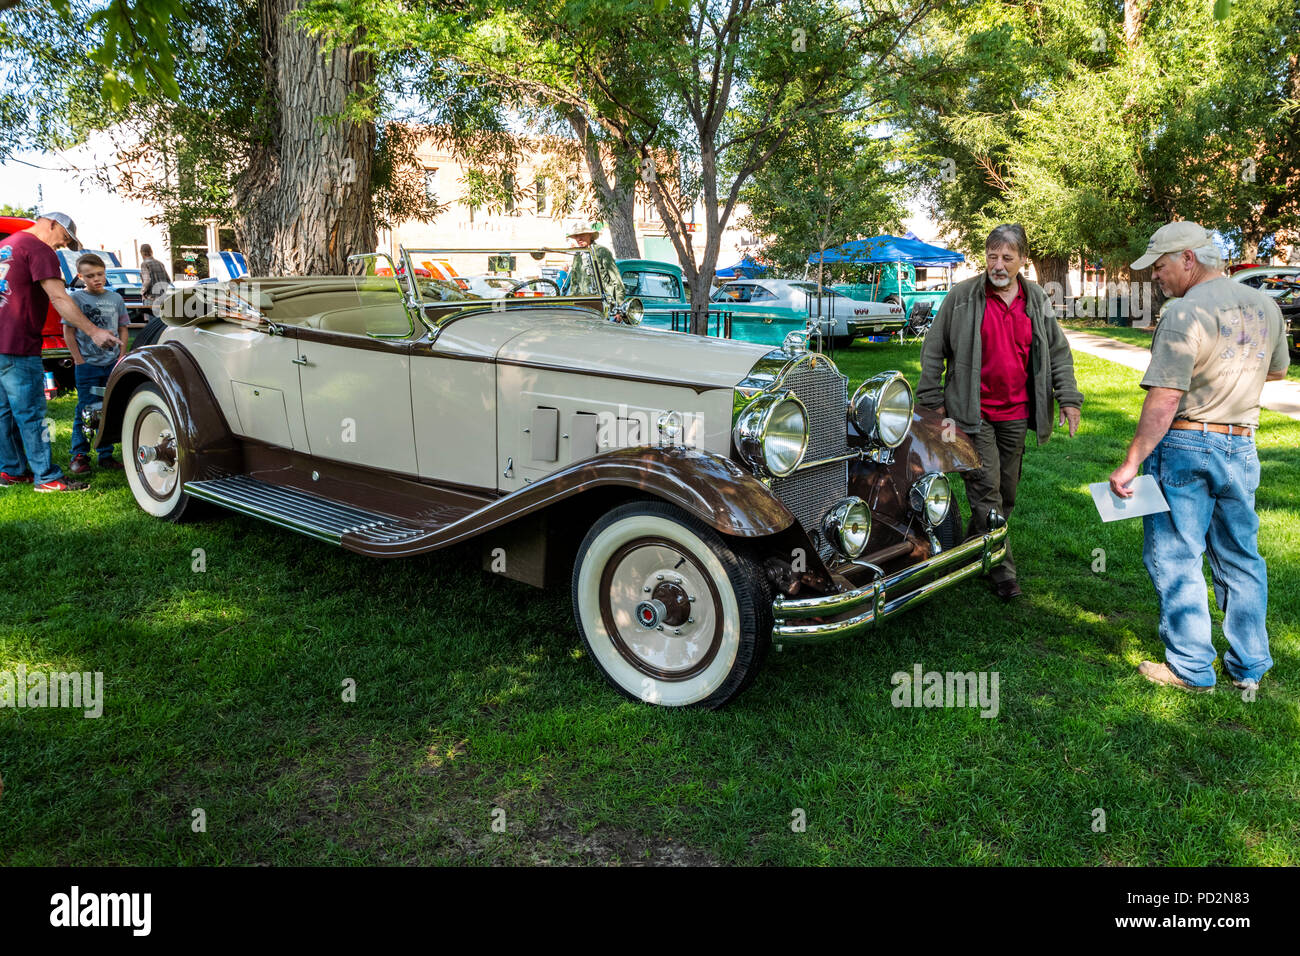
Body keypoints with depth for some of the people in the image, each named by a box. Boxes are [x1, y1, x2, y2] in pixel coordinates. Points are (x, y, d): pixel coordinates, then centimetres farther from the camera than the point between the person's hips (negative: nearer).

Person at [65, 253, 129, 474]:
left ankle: (106, 455, 14)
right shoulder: (76, 298, -2)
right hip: (87, 365, -3)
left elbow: (123, 329, 14)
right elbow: (69, 333, -2)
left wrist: (121, 356, 4)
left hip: (113, 364, 3)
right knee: (86, 411, -1)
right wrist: (79, 360, -8)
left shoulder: (115, 298, 8)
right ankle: (79, 455, 7)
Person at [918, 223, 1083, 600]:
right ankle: (1003, 572, -1)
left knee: (1006, 491, 12)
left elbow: (1059, 352, 13)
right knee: (986, 490, -7)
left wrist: (1069, 398, 6)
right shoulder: (962, 296, -5)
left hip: (1016, 414, 5)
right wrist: (932, 400, -3)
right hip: (973, 413, -4)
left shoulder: (1037, 300, 6)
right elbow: (933, 350, -1)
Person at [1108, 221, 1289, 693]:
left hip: (1185, 447, -7)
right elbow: (1277, 370, 22)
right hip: (1241, 447, 7)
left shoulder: (1184, 314, -17)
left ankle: (1191, 669, 10)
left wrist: (1131, 463, -18)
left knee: (1176, 559, 4)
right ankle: (1249, 667, 23)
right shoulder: (1265, 306, 6)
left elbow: (1164, 401, -22)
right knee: (1240, 558, 15)